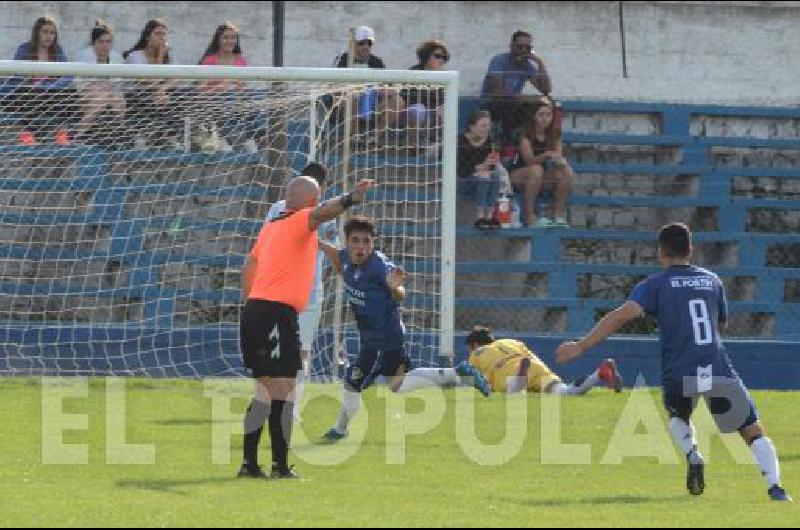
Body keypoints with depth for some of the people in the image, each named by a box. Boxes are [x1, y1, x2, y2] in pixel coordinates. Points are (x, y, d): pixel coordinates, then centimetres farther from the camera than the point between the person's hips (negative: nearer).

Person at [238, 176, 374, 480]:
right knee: (283, 391, -8)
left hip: (254, 310, 9)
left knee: (265, 391, 15)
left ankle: (249, 463, 14)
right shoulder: (300, 222, -4)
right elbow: (322, 213, -27)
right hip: (278, 314, -9)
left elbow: (248, 268, 28)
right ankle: (280, 465, -12)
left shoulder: (270, 227, 20)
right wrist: (349, 201, -44)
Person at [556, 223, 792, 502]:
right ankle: (775, 488, -12)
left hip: (679, 376, -1)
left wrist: (581, 346, -11)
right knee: (754, 433, 10)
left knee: (677, 416, 32)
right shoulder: (712, 280, 17)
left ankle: (693, 455, 4)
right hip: (719, 371, 1)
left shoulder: (655, 284, 5)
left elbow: (623, 315, -10)